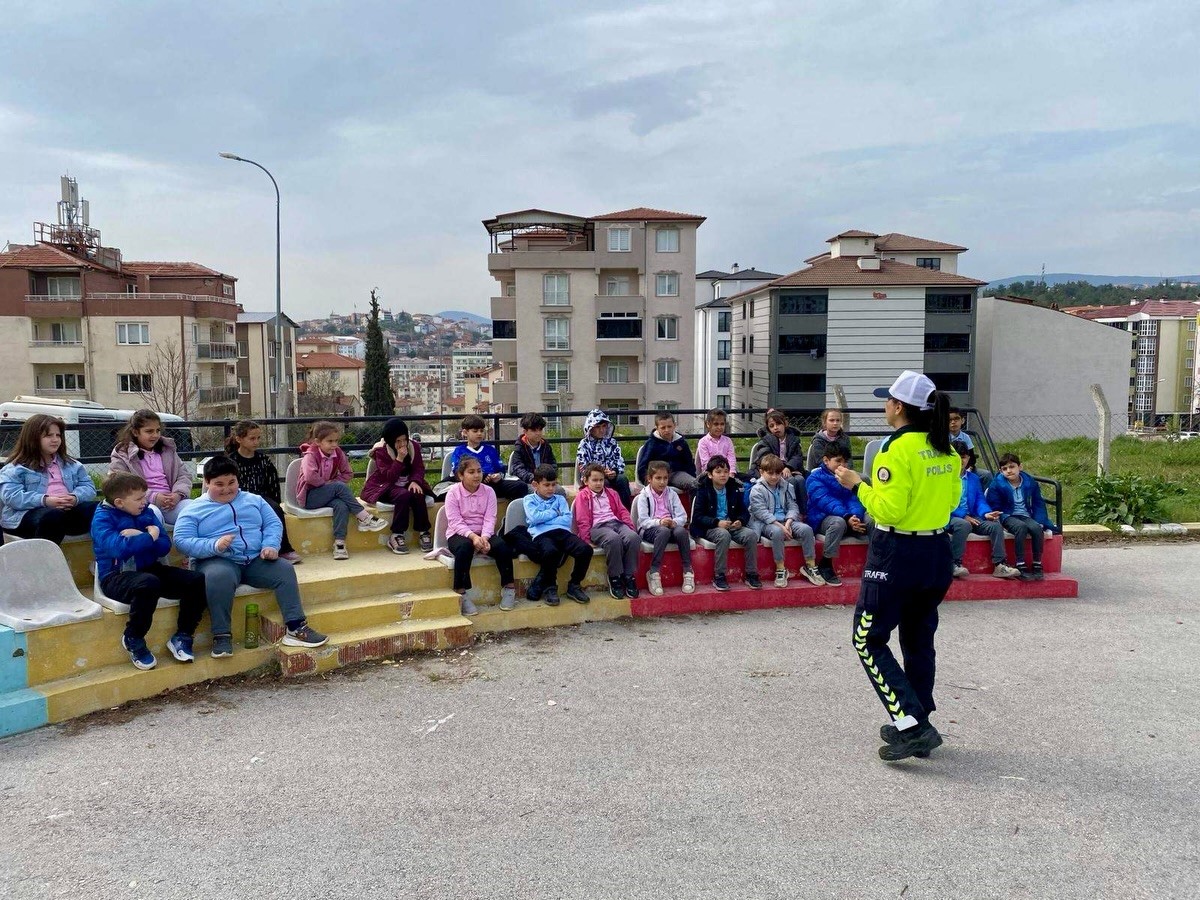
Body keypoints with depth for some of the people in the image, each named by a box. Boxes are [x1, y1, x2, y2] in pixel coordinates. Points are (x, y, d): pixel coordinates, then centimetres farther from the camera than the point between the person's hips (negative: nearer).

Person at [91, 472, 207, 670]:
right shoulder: (102, 519, -7)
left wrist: (139, 538, -15)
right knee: (148, 583, -40)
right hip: (116, 577, -6)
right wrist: (149, 537, -16)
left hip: (148, 570, 6)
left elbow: (165, 546, 1)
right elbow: (118, 548, -27)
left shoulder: (147, 512, 10)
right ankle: (133, 640, -15)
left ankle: (182, 636, 0)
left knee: (197, 581, -14)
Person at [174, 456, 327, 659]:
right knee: (219, 577, -38)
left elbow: (273, 524, 15)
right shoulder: (194, 510, 6)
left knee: (285, 569, -21)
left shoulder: (253, 500, 20)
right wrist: (214, 546, -22)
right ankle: (222, 635, -28)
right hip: (218, 561, -4)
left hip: (256, 559, 4)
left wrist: (271, 546, -7)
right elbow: (182, 540, -5)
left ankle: (296, 628, -20)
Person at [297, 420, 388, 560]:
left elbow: (348, 474, 8)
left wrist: (334, 482, -7)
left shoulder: (338, 453, 2)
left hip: (328, 495, 5)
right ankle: (364, 518, -26)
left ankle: (339, 542, -28)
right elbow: (310, 477, -31)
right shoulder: (310, 455, -14)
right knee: (340, 486, -30)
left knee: (342, 505, -30)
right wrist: (326, 483, -18)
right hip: (309, 497, -5)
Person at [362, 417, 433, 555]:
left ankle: (423, 532, -17)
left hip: (407, 484, 4)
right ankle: (396, 536, -28)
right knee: (403, 495, -35)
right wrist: (399, 459, -29)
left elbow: (419, 468, 1)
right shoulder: (380, 450, -12)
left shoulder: (414, 446, 1)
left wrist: (415, 481, -20)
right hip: (385, 486, -4)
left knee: (418, 495, -30)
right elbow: (389, 477, -18)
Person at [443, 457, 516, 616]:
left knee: (502, 546, -26)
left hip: (483, 533, 3)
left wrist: (484, 537, -26)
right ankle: (461, 594, -30)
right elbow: (455, 522, -14)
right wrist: (472, 536, -30)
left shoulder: (488, 491, 3)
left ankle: (508, 588, -8)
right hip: (459, 534, -3)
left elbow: (490, 519, -6)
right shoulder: (453, 492, -5)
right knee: (465, 547, -37)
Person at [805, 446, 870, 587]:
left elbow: (853, 499, 0)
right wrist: (847, 517, -36)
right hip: (822, 519, -5)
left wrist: (855, 515, -25)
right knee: (838, 522, -39)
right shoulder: (815, 478, -5)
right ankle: (825, 565, -24)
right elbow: (826, 502, -20)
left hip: (849, 518, 5)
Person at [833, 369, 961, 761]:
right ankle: (916, 727, 27)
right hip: (937, 552, 8)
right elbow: (951, 499, 15)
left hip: (897, 555, -8)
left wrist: (857, 485, -8)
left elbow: (888, 510, -20)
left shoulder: (897, 449, -18)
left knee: (869, 640, 3)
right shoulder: (946, 449, 5)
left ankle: (911, 725, -4)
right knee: (919, 641, 18)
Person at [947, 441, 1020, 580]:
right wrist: (963, 516, -17)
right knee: (964, 525, -39)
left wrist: (986, 513, -11)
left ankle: (1000, 565, -15)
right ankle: (955, 564, -32)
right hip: (950, 517, -6)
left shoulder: (973, 478, 20)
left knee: (995, 525, -17)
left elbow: (980, 500, 12)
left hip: (970, 517, 6)